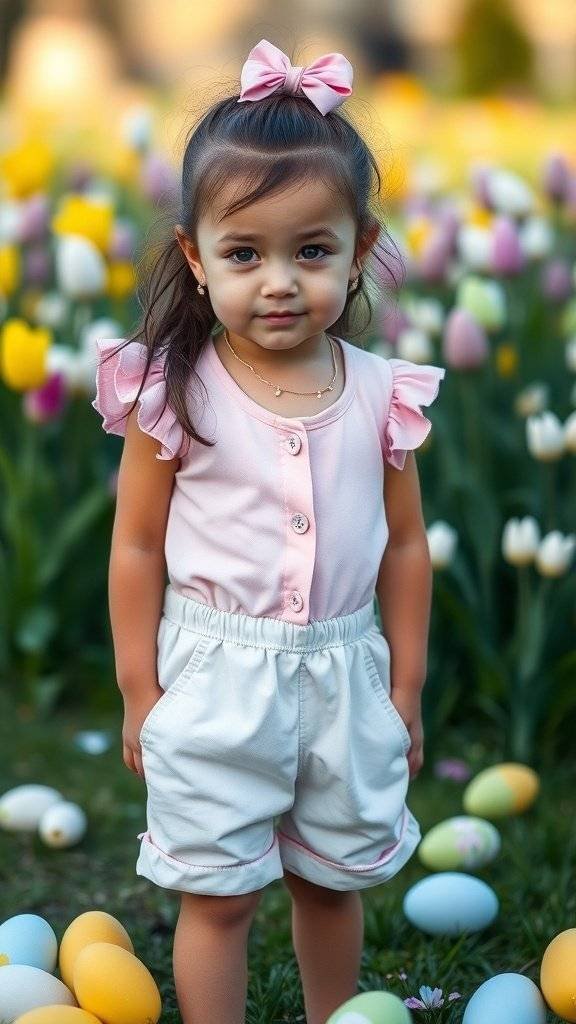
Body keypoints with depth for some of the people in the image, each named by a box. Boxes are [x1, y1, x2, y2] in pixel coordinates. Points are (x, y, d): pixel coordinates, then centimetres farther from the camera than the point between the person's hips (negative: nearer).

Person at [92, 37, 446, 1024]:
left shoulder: (381, 394, -5)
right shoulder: (172, 392, -11)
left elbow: (404, 545, 5)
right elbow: (138, 546, -4)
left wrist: (406, 689, 8)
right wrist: (139, 693, -2)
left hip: (344, 673, 3)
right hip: (215, 678, -3)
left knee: (332, 879, 19)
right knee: (217, 896, 7)